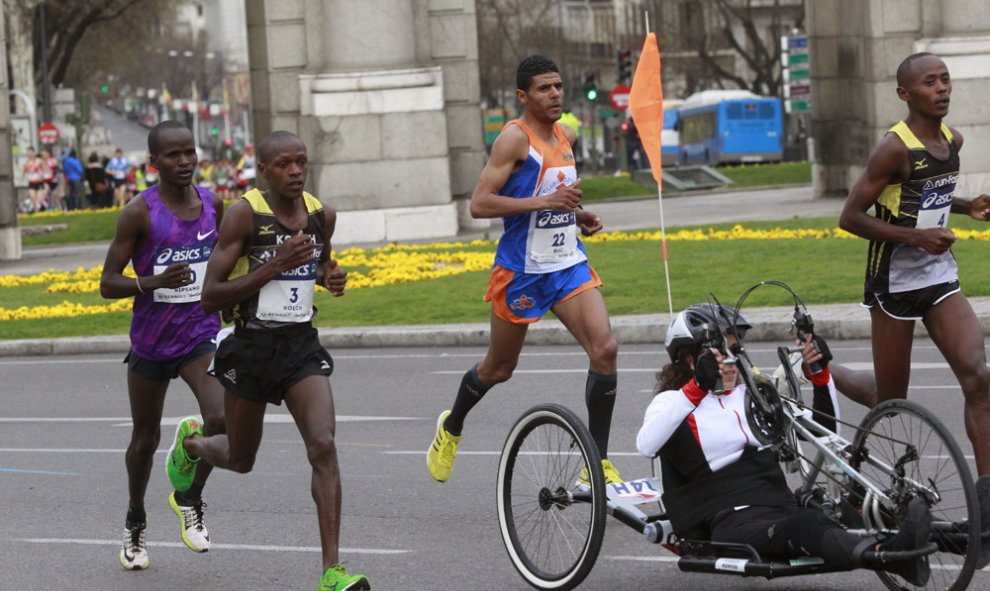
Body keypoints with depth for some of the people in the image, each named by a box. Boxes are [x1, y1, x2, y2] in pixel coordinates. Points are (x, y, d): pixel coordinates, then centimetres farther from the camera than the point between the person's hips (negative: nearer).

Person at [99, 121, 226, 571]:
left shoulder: (212, 204, 0)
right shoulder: (140, 212, -13)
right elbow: (107, 284, -14)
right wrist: (153, 281, -29)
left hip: (201, 336, 2)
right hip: (151, 342, -2)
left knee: (220, 420, -22)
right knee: (145, 439, 13)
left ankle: (190, 499, 5)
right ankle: (135, 521, 38)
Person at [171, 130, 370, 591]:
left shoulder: (322, 216, 1)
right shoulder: (245, 214, -15)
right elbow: (211, 297, -17)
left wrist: (331, 278, 0)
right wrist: (276, 266, -25)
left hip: (302, 346, 3)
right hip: (251, 347, -3)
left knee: (323, 447, -18)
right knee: (240, 460, 15)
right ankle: (190, 446, 53)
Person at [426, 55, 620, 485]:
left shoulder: (565, 136, 10)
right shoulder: (515, 138, -13)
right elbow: (480, 204, -20)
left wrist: (578, 215, 8)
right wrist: (544, 201, -27)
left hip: (568, 264, 6)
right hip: (521, 270, -6)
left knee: (605, 349, -13)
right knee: (499, 368, 10)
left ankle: (599, 462, -7)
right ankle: (451, 427, 40)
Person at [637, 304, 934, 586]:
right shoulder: (673, 402, 9)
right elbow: (646, 445, -15)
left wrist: (820, 374, 10)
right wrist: (697, 388, -25)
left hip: (780, 508, 5)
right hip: (727, 523, -5)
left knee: (821, 522, -34)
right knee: (806, 527, -38)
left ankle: (895, 553, -65)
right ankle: (887, 556, -67)